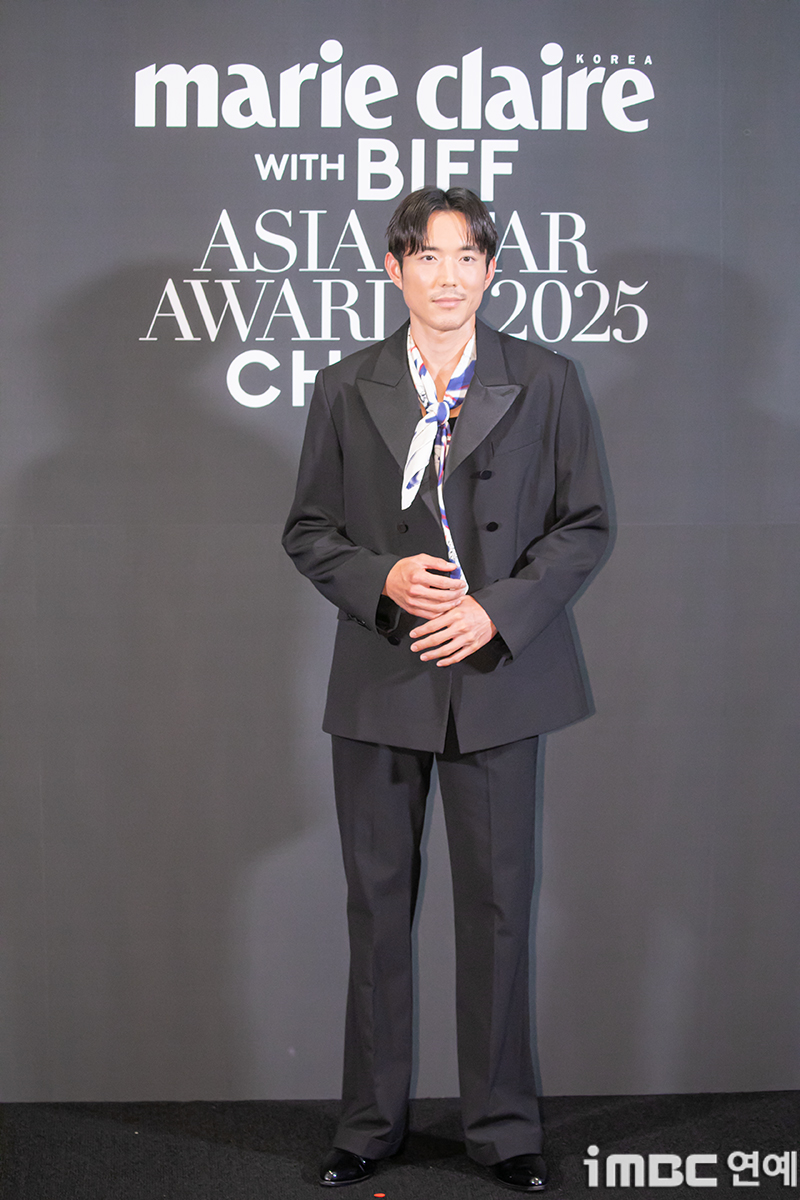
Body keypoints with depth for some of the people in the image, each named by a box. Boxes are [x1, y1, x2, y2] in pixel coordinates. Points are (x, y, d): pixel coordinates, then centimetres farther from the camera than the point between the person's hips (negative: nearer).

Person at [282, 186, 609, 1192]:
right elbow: (308, 530, 8)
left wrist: (498, 609, -12)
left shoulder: (544, 382, 3)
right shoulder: (347, 389, 6)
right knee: (376, 904, 8)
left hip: (497, 673, -1)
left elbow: (583, 523, 2)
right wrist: (382, 578, -12)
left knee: (496, 904, 4)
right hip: (380, 680, 1)